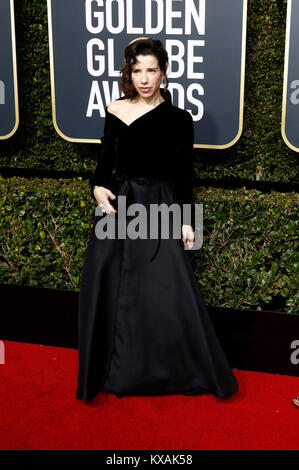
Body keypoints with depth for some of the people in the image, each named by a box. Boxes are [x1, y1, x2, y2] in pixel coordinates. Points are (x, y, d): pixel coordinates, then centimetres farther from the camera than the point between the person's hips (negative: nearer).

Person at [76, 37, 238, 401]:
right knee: (108, 287, 5)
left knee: (168, 291, -4)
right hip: (117, 206, 3)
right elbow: (105, 161, 10)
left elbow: (184, 175, 0)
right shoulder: (115, 111, 5)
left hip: (160, 210, -3)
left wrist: (186, 221, -4)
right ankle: (114, 370, 25)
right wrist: (98, 187, -9)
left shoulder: (178, 119, -2)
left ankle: (192, 372, 17)